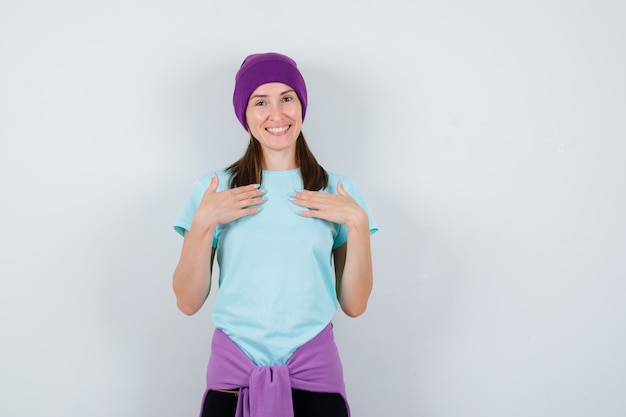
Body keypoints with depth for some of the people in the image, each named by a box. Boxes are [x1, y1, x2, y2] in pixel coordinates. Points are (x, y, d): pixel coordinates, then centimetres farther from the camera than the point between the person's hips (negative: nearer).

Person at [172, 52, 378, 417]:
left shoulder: (339, 192, 1)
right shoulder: (214, 188, 0)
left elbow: (354, 305, 0)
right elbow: (188, 303, -2)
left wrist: (357, 222, -11)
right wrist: (203, 222, -14)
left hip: (314, 372, 0)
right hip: (233, 371, 0)